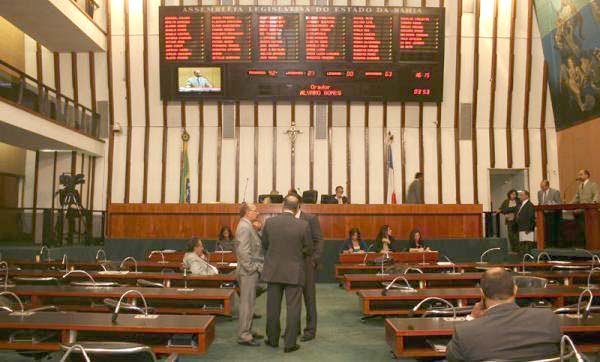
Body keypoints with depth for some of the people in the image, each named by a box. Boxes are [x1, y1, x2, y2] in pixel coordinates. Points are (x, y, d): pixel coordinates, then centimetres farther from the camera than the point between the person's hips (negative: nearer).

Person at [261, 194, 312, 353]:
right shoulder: (303, 225, -12)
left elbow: (265, 245, 7)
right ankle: (290, 343, 10)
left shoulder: (269, 222, -5)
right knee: (293, 308, 6)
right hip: (294, 272, -3)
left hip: (273, 271, 3)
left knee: (273, 307, 14)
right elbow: (308, 250, -3)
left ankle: (273, 339, 26)